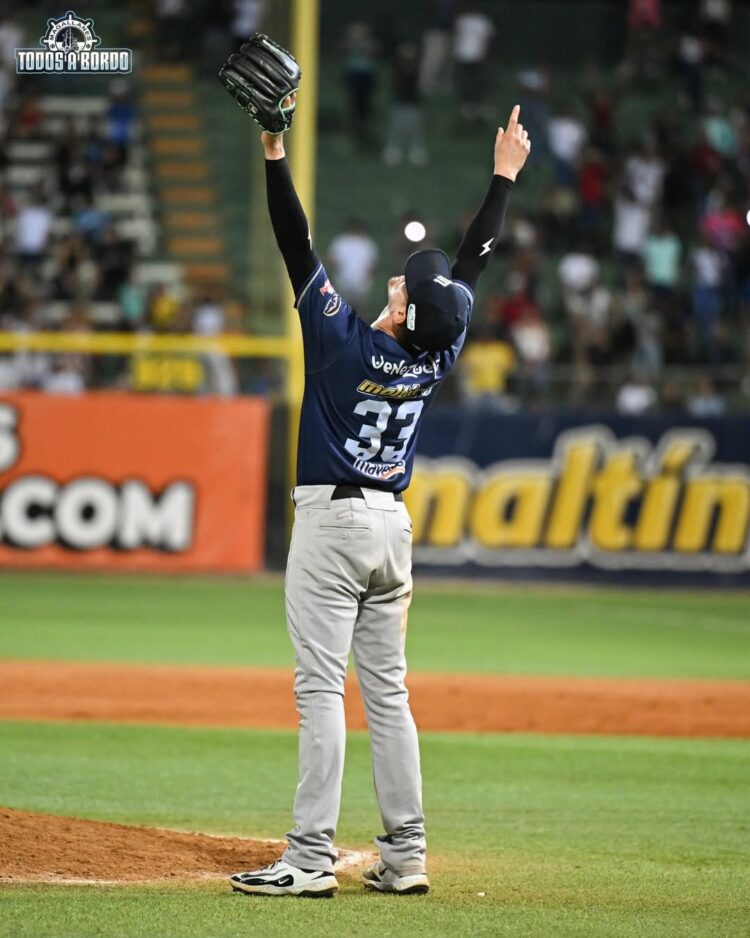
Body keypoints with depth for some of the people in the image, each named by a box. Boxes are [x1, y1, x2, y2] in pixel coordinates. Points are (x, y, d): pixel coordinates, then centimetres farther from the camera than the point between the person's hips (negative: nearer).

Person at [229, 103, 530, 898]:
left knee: (321, 689, -8)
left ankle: (311, 859, -12)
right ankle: (404, 857, 9)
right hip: (393, 527, 6)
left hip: (332, 522, -6)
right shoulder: (436, 356, -1)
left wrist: (274, 152, -15)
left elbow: (296, 244, -16)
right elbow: (473, 262, 10)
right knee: (387, 690, 10)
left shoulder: (344, 341, -14)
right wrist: (504, 175, 18)